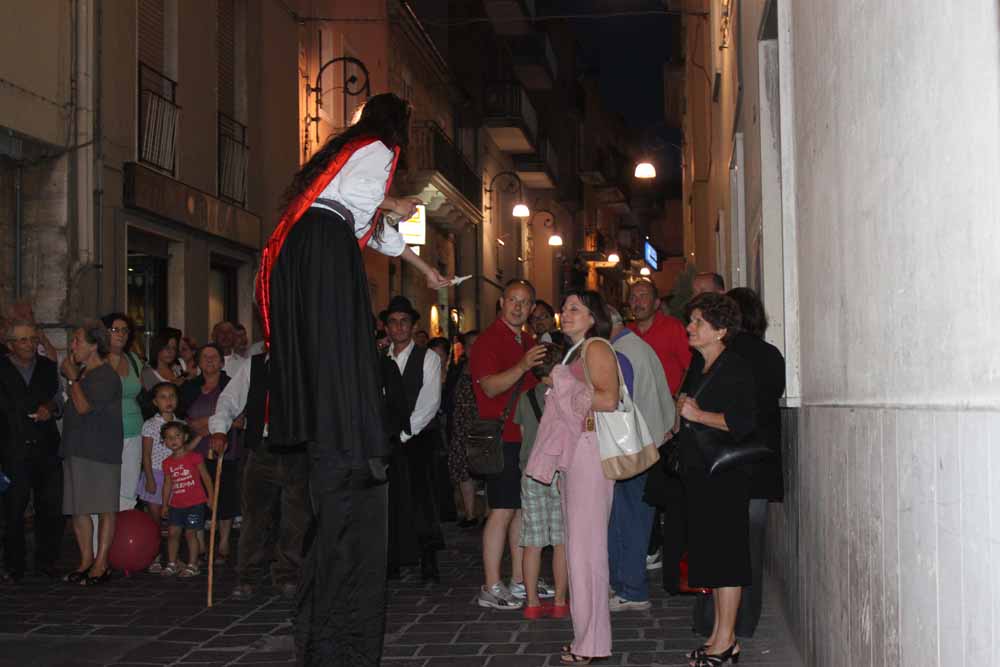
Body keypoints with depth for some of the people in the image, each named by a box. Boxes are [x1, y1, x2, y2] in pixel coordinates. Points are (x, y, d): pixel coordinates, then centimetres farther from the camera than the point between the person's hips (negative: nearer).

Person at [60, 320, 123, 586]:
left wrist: (72, 378, -8)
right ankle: (86, 559, 16)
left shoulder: (107, 376, -10)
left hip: (100, 451, -9)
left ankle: (101, 563, 2)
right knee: (77, 508, 8)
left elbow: (83, 406, -17)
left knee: (104, 508, -2)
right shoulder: (82, 374, 18)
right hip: (75, 449, 9)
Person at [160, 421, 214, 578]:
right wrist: (165, 504, 14)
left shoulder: (194, 457, -5)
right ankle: (172, 563, 13)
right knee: (173, 532, 1)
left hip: (195, 502, -4)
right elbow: (167, 484, 15)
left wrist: (211, 497, -3)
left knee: (190, 532, -3)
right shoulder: (167, 463, 8)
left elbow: (206, 477, -1)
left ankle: (192, 565, 5)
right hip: (176, 504, 4)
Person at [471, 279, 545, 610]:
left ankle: (519, 580, 18)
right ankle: (491, 588, -5)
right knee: (503, 511, -9)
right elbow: (490, 387, -19)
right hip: (502, 438, -8)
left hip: (527, 436, 8)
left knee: (524, 509, 10)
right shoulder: (488, 340, -7)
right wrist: (523, 366, -32)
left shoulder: (528, 342, 19)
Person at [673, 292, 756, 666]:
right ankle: (719, 635, 19)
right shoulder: (697, 367, 16)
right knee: (708, 552, 11)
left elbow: (745, 421, -20)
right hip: (696, 471, 9)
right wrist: (680, 416, 9)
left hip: (724, 473, -9)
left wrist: (698, 415, -16)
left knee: (724, 554, -5)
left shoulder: (736, 369, -10)